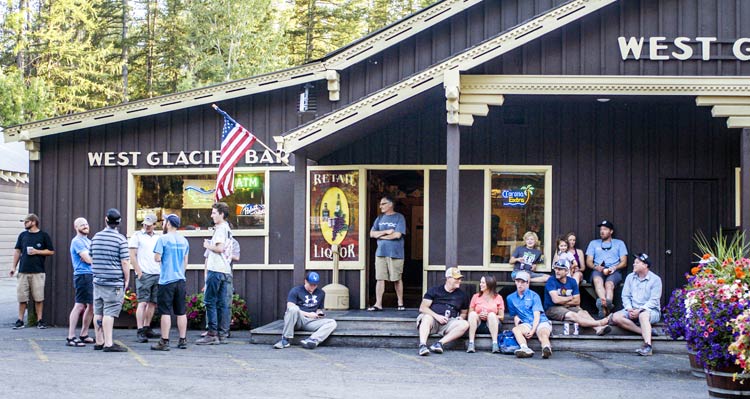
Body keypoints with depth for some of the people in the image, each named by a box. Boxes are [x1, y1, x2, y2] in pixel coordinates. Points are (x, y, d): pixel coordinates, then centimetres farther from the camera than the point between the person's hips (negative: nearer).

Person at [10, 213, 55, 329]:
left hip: (38, 272, -3)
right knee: (21, 298, 3)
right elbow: (17, 251, 14)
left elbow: (51, 251, 3)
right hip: (23, 271, 3)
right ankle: (20, 321, 9)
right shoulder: (23, 235, 12)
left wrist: (37, 252, -9)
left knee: (38, 298, -1)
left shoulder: (44, 236, 2)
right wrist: (14, 266, 7)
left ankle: (40, 320, 7)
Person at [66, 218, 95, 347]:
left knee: (92, 305, 12)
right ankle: (71, 337, -12)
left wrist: (89, 257, -4)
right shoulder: (77, 241, -9)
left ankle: (84, 335, 20)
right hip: (83, 276, -9)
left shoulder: (88, 241, 22)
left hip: (92, 276, 9)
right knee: (80, 305, -12)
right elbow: (88, 259, -16)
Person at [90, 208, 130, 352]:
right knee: (109, 313, -6)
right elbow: (125, 262, -11)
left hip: (98, 280, 6)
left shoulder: (96, 237, 9)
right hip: (114, 282, -6)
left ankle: (99, 342, 18)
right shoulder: (120, 239, -9)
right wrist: (127, 280, -1)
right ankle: (108, 344, -7)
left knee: (99, 312, 10)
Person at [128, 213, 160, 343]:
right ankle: (140, 331, -12)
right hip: (144, 274, -6)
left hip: (157, 274, 6)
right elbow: (132, 256, -4)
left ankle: (147, 328, 17)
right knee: (143, 303, -10)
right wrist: (139, 272, -11)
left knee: (153, 303, 7)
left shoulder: (157, 238, 17)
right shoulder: (137, 236, 0)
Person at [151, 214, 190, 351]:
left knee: (165, 312, -4)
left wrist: (157, 256, 11)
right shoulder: (184, 241, 10)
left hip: (166, 280, -6)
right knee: (181, 312, 9)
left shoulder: (163, 239, -8)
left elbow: (157, 258, -10)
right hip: (180, 280, 6)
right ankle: (183, 340, 11)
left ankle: (164, 342, -3)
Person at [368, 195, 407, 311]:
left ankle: (400, 303, 14)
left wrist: (380, 235, -3)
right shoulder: (379, 218, 14)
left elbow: (397, 234, -12)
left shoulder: (399, 217, -1)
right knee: (380, 279, -1)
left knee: (397, 279, 3)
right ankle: (378, 304, 1)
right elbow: (372, 233, 7)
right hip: (380, 253, 4)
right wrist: (386, 232, -8)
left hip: (395, 253, -4)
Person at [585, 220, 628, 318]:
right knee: (598, 280, -37)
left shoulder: (619, 243, 22)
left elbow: (624, 262, 13)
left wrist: (614, 267, -9)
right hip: (598, 270, 0)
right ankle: (605, 305, -61)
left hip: (614, 271, 0)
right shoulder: (593, 243, 26)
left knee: (609, 284, -35)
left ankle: (603, 308, -57)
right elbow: (588, 261, 16)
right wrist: (596, 267, -7)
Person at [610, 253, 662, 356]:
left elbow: (653, 301, -10)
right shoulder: (630, 277, 13)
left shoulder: (655, 279, -2)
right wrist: (629, 309, -10)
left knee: (643, 315, -40)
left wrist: (639, 310, -22)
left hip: (651, 310, -5)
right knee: (616, 317, -22)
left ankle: (647, 346, -54)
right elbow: (625, 296, 9)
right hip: (632, 310, 5)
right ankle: (645, 332, -27)